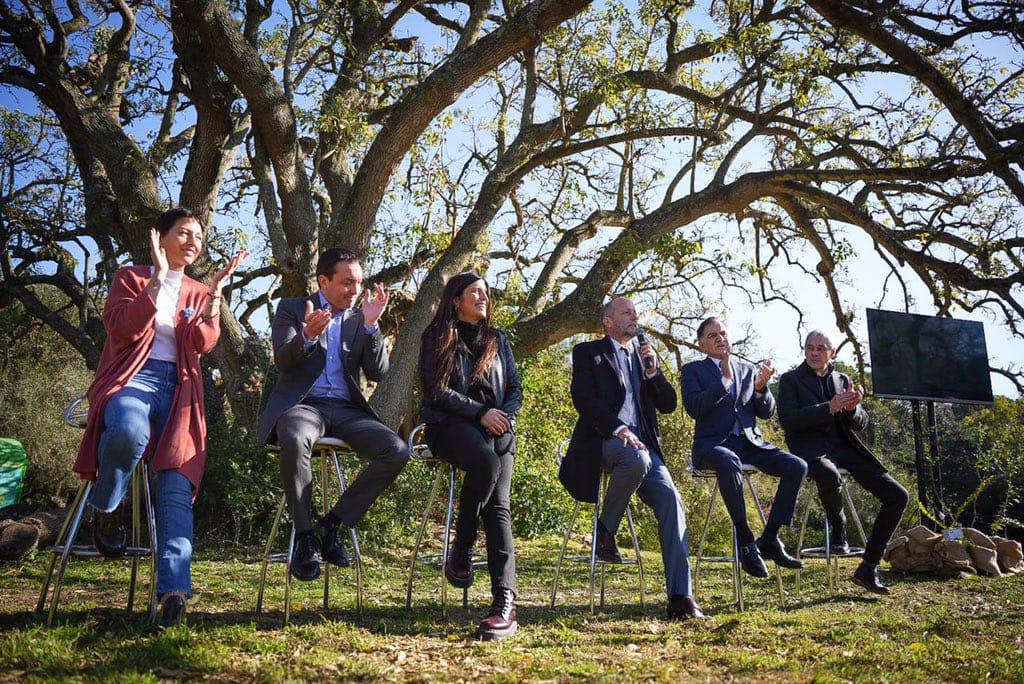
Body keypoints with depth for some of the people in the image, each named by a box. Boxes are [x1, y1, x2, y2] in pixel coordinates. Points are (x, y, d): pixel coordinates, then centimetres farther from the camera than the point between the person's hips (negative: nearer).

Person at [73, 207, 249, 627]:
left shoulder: (200, 294, 19)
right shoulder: (130, 277, 12)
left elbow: (204, 344, 0)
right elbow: (123, 329, -7)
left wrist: (215, 293, -12)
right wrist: (158, 278, -12)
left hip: (178, 391, 3)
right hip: (132, 380, -2)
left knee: (177, 489, -15)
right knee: (129, 431, -38)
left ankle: (174, 589, -20)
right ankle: (105, 509, -9)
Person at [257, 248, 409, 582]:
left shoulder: (360, 318, 16)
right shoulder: (292, 309, 9)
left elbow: (378, 373, 5)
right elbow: (282, 361, -6)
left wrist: (371, 325, -8)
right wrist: (307, 336, -27)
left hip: (346, 409, 3)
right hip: (302, 404, -3)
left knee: (397, 451, -22)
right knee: (295, 442, -39)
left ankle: (332, 523, -8)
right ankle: (305, 536, -19)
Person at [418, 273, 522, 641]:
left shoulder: (498, 340, 23)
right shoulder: (437, 338, 11)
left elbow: (515, 389, 18)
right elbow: (436, 390, -1)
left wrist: (503, 415, -4)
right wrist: (480, 412, -10)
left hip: (498, 427, 3)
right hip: (451, 424, -3)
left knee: (499, 504, -22)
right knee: (486, 462, -38)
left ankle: (505, 600, -33)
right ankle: (461, 550, -18)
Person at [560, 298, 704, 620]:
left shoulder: (645, 355, 23)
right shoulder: (588, 352, 8)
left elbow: (668, 404, 16)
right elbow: (583, 399, -7)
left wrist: (652, 370, 0)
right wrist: (619, 429, -20)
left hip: (642, 445, 5)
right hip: (602, 442, -4)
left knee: (671, 500, -19)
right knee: (637, 458, -38)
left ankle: (680, 596, -18)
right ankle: (605, 529, -13)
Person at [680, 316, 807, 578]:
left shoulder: (749, 369, 18)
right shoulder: (693, 370, 7)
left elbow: (767, 413, 13)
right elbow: (694, 408, -10)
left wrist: (760, 388, -7)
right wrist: (725, 380, -15)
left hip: (750, 442, 5)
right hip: (713, 444, -5)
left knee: (797, 467, -18)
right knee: (730, 463, -39)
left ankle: (769, 539, -9)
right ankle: (746, 543, -26)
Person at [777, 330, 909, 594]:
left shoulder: (843, 380, 20)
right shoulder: (791, 380, 6)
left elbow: (861, 424, 17)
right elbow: (787, 420, -9)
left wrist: (852, 408, -8)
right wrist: (829, 408, -18)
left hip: (844, 446, 5)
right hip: (812, 449, -5)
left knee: (898, 496, -9)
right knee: (829, 477, -41)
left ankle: (868, 568, 1)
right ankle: (839, 529, -8)